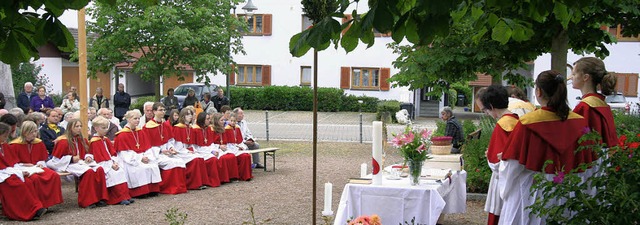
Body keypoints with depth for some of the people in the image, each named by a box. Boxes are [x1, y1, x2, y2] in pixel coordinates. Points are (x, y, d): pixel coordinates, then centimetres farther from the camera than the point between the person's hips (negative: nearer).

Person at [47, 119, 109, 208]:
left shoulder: (82, 140, 14)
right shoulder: (63, 142, -7)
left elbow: (87, 153, 27)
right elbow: (56, 159, -8)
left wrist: (88, 157, 3)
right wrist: (72, 159, -16)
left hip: (82, 163, 7)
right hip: (69, 164, -7)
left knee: (100, 169, -23)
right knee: (89, 172, -35)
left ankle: (100, 198, -22)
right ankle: (87, 201, -27)